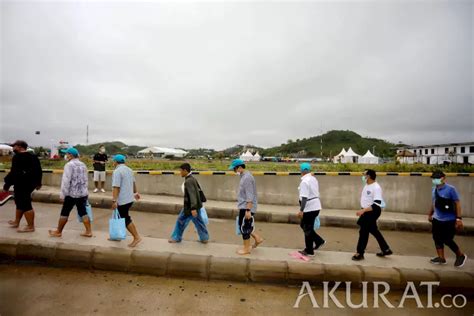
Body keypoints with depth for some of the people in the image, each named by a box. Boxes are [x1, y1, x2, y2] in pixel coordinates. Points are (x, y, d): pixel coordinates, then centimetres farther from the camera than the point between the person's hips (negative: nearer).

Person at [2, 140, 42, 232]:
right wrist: (38, 183, 25)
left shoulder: (17, 157, -14)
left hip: (21, 185, -10)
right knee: (20, 202, 23)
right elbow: (39, 170, 17)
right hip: (30, 183, 10)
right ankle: (16, 222, 36)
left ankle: (30, 226, -1)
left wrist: (6, 185, -12)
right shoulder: (33, 156, 12)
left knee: (26, 205, -5)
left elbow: (14, 173, -19)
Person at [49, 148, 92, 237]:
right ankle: (89, 231, 8)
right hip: (83, 193, 6)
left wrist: (62, 194, -10)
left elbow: (66, 181, -15)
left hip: (72, 194, -6)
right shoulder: (83, 165, 10)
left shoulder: (69, 165, -12)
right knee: (83, 212, 9)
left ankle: (58, 232, 22)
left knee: (64, 213, 8)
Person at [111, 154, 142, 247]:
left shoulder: (117, 171, -16)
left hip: (122, 200, -9)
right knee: (120, 217, 19)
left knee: (126, 219, -3)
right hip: (129, 198, 9)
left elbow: (116, 187, -23)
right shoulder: (129, 170, 12)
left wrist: (114, 200, -24)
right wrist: (135, 192, 36)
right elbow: (133, 182, 24)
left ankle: (136, 237, -2)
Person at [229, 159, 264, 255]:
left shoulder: (247, 177, -20)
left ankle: (246, 248, 16)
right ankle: (257, 239, 29)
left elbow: (249, 196, -24)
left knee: (244, 227, 2)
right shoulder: (244, 176, 11)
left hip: (246, 208, -10)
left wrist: (248, 210, -24)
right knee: (246, 226, 19)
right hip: (243, 207, 10)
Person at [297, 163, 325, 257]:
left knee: (307, 229, 4)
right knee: (304, 225, 21)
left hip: (309, 208, -9)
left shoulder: (305, 181, -19)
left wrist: (301, 210, -23)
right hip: (315, 206, 9)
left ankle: (309, 251, 17)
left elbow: (304, 197, -24)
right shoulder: (313, 179, 10)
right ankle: (319, 241, 24)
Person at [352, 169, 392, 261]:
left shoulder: (376, 188, -22)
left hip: (372, 212, -9)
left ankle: (360, 253, 10)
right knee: (374, 231, 19)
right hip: (367, 212, 9)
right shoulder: (367, 185, 7)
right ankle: (386, 249, 34)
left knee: (363, 231, -3)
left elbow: (376, 205, -28)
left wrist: (363, 210, -32)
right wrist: (363, 211, 20)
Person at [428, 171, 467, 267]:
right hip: (437, 219, 6)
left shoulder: (451, 189, -15)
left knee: (447, 240, 0)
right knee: (437, 239, 9)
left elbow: (457, 204, -14)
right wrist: (430, 214, 23)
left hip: (449, 220, -6)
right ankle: (441, 258, 22)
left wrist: (458, 218, -18)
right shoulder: (434, 190, 4)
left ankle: (461, 256, 25)